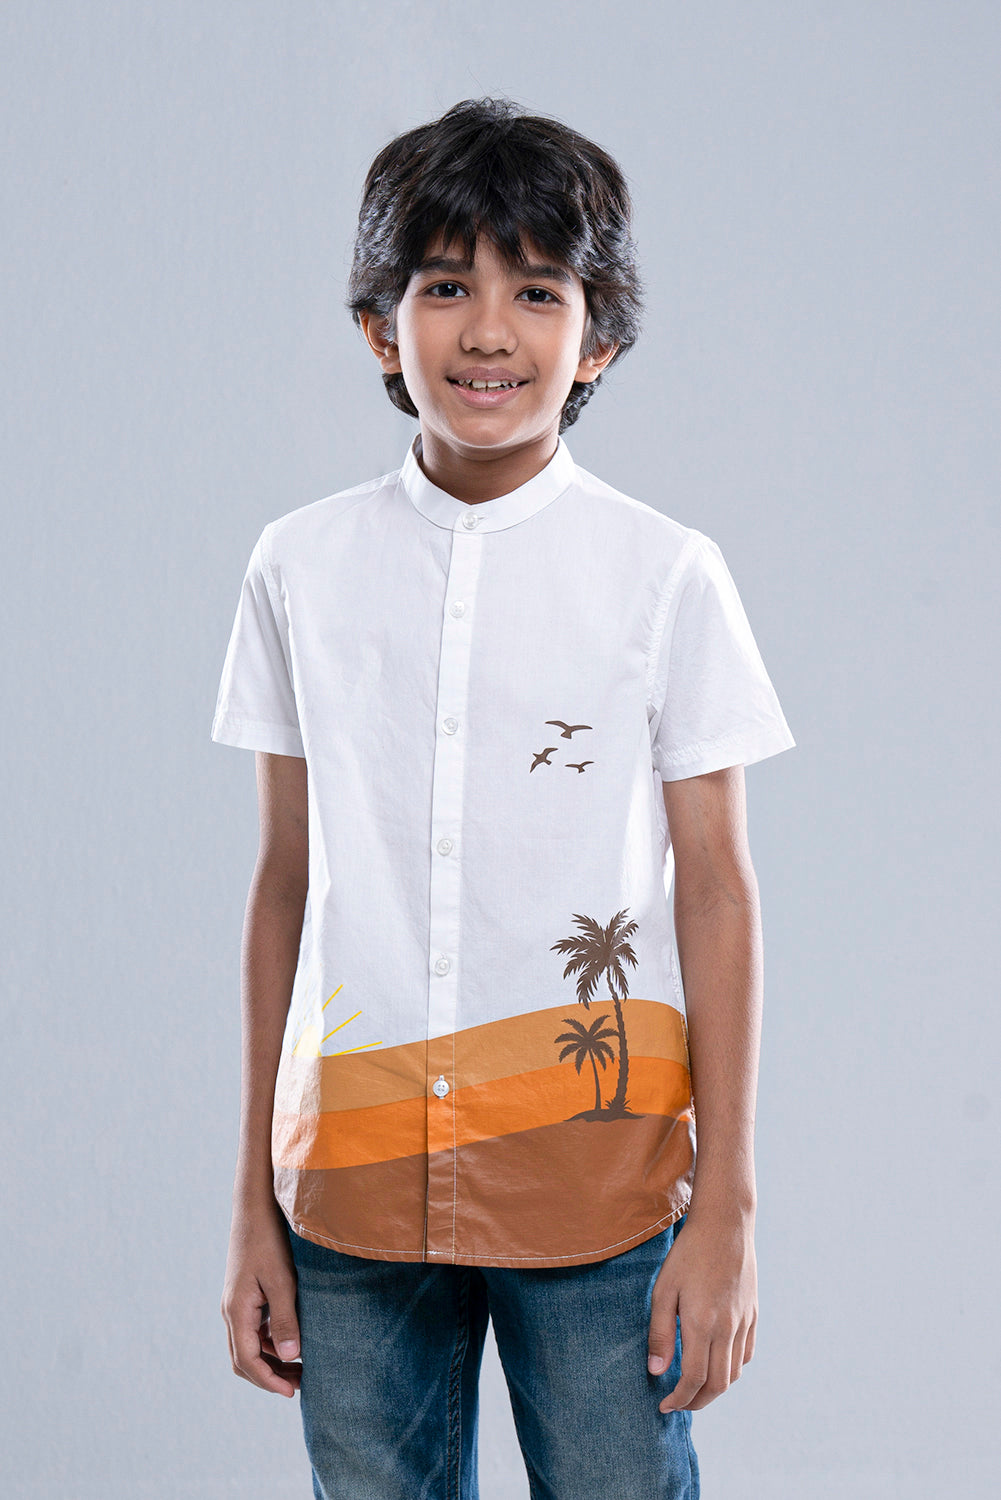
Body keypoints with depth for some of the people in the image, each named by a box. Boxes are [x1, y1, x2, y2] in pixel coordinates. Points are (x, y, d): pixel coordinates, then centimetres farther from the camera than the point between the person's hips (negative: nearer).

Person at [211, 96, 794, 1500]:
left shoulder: (667, 574, -1)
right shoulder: (302, 566, 5)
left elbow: (717, 890, 0)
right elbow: (287, 880, 8)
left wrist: (727, 1210, -3)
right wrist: (254, 1207, 9)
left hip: (597, 1180, -2)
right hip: (354, 1185, 2)